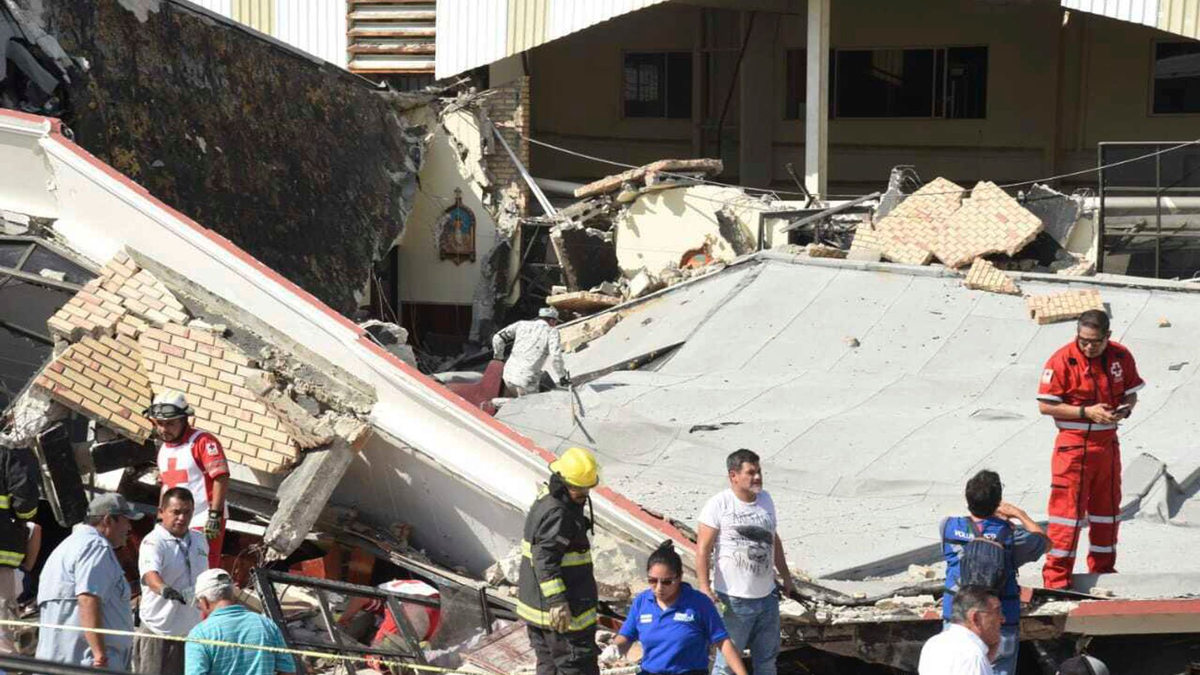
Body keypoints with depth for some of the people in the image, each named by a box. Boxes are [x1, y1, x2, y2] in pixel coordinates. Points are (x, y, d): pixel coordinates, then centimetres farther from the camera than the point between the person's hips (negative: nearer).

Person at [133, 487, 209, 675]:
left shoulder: (200, 541, 10)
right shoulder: (153, 542, -14)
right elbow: (150, 574, -34)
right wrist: (165, 590, -56)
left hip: (192, 633, 7)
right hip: (159, 634, -7)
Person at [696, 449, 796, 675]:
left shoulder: (765, 499, 7)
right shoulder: (718, 505, -13)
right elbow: (703, 549, -14)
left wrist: (786, 578, 23)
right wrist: (705, 588, -23)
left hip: (767, 596, 6)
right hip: (734, 600, -6)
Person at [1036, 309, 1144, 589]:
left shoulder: (1121, 357, 1)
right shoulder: (1062, 360, -13)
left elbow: (1130, 394, 12)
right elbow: (1045, 405, -13)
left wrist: (1124, 410, -12)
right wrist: (1086, 412, -19)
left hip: (1107, 444, 5)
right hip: (1073, 444, -5)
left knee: (1107, 506, 14)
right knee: (1067, 507, -6)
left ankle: (1102, 568, 29)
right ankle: (1056, 575, -2)